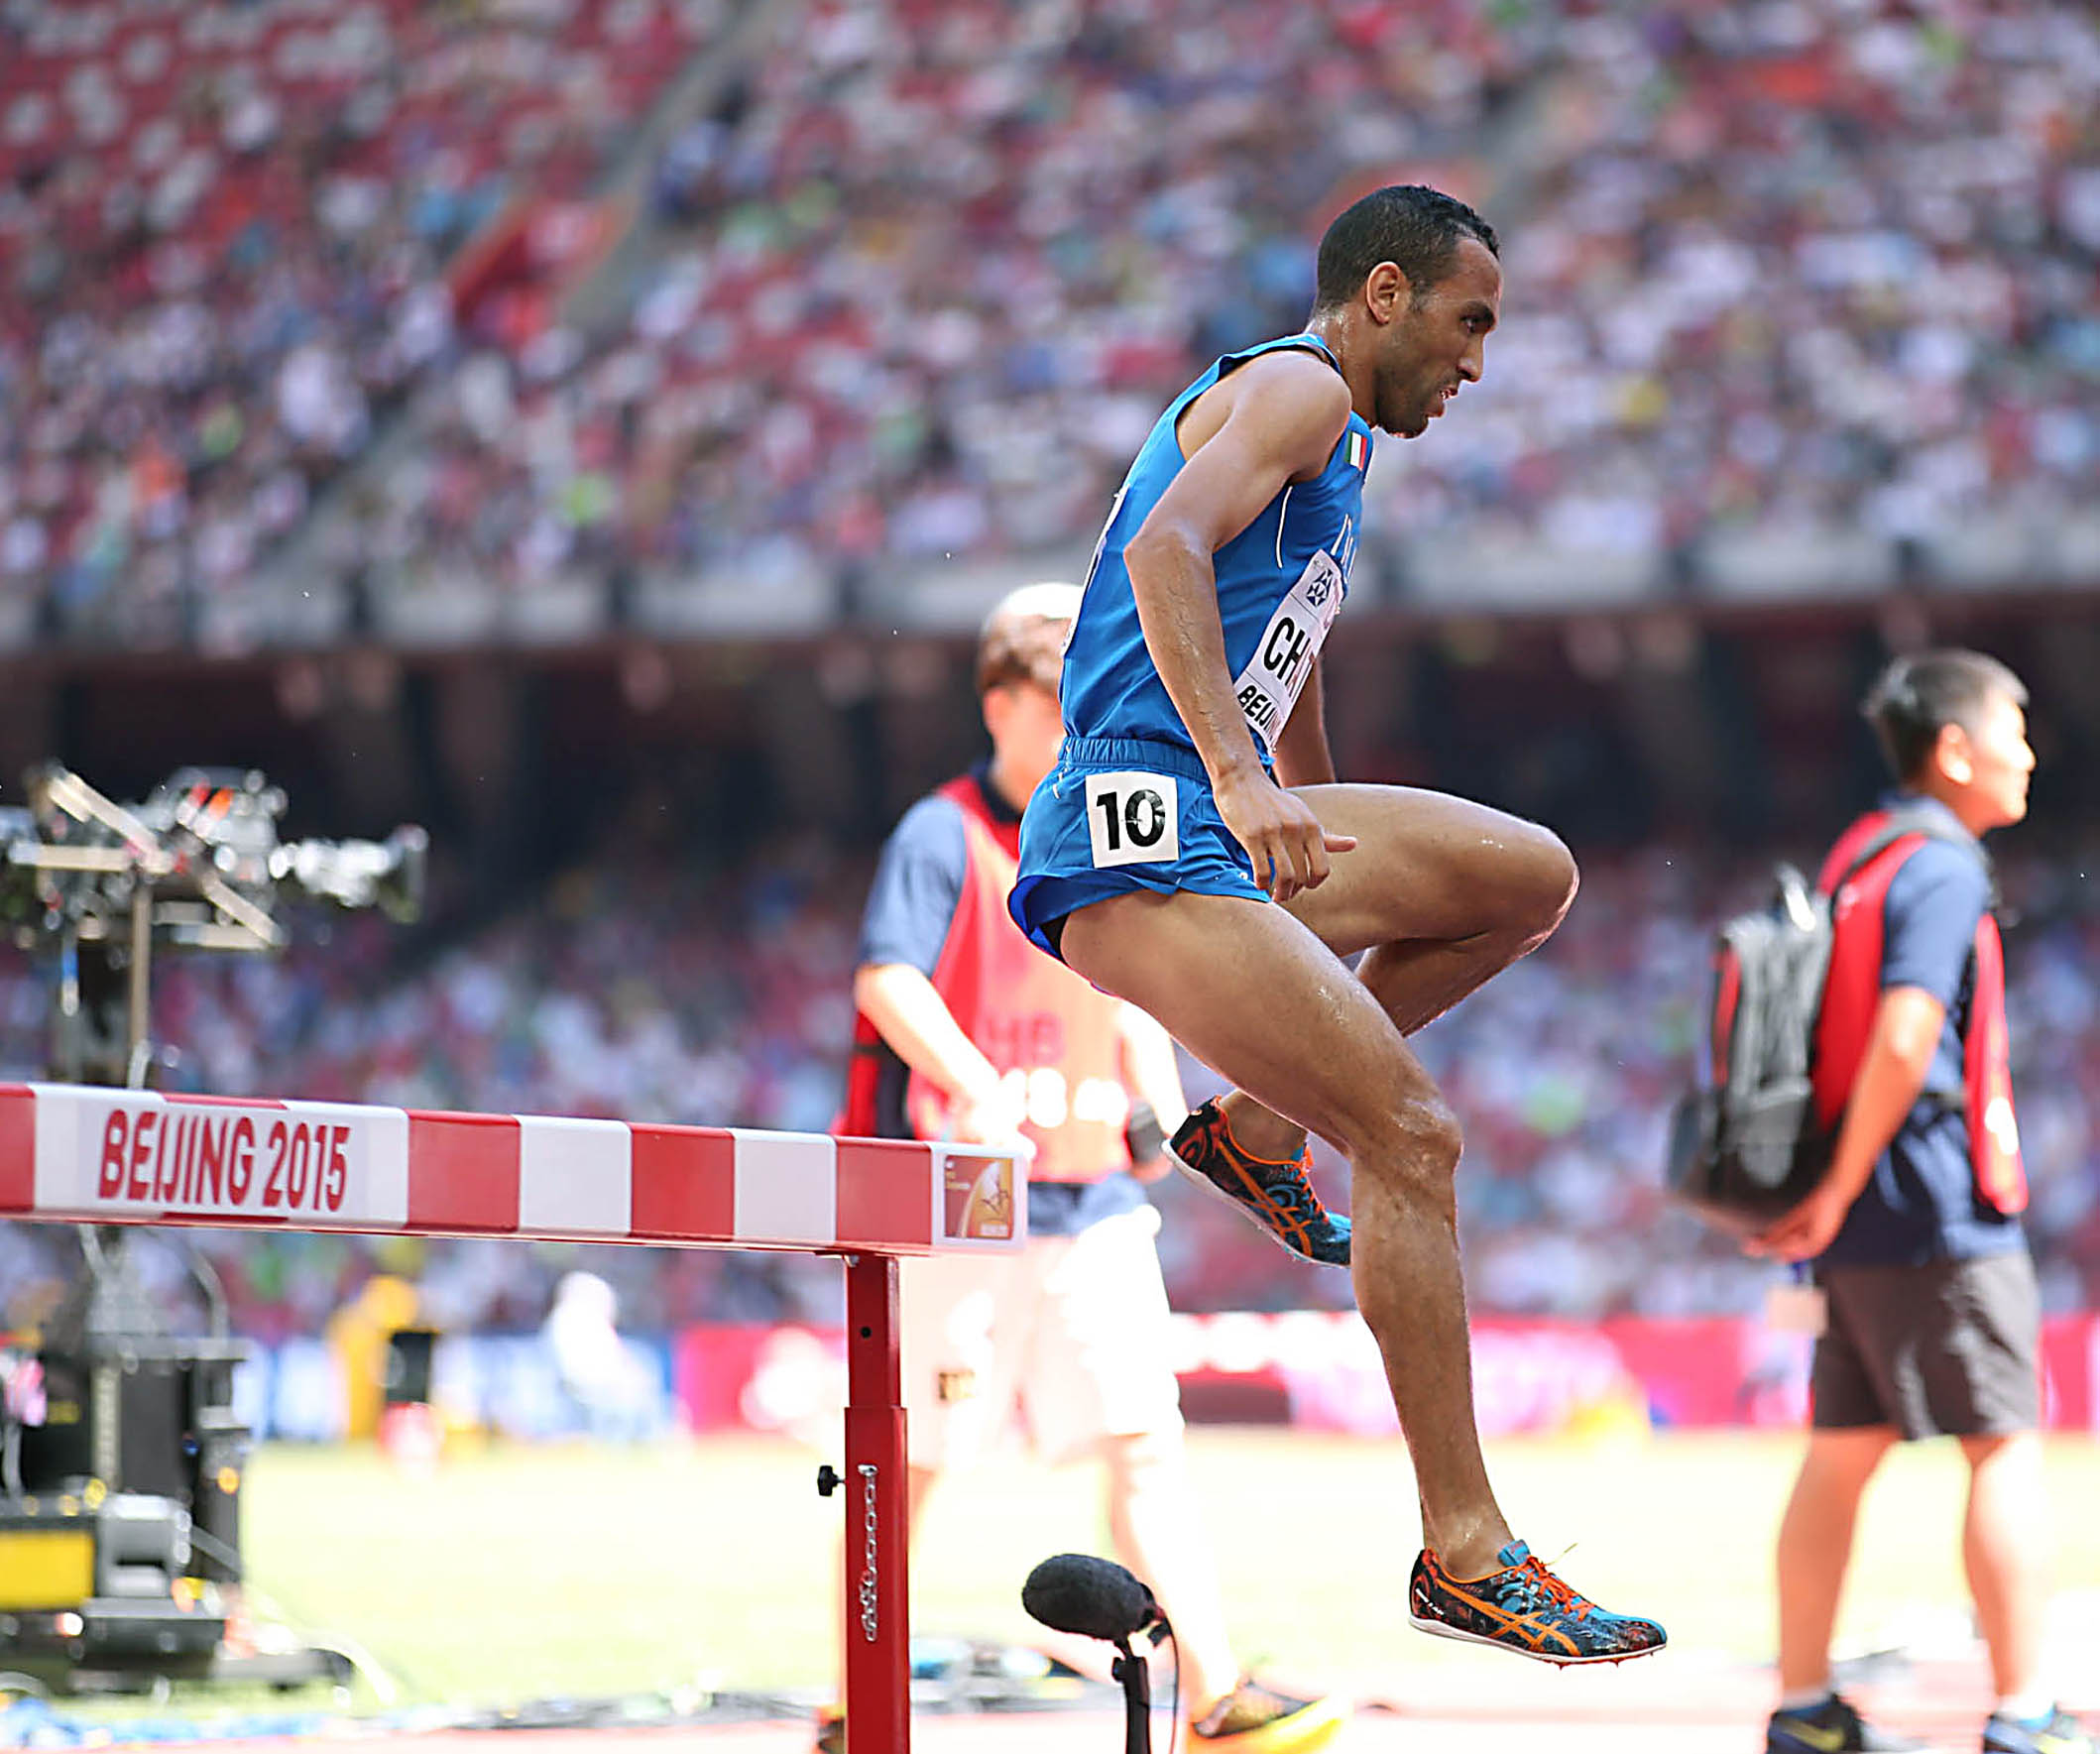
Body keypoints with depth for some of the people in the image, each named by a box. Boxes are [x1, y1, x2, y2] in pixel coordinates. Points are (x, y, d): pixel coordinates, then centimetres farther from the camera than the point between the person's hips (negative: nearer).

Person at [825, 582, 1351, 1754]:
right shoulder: (944, 837, -6)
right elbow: (887, 980, -19)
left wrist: (1162, 1104, 6)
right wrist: (977, 1089, -32)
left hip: (1093, 1194, 5)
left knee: (1145, 1439, -3)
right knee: (913, 1457, 0)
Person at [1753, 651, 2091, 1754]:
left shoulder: (1855, 857, 16)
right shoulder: (1942, 871, -13)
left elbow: (1854, 1034, 20)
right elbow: (1902, 1042, -23)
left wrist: (1821, 1197, 18)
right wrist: (1841, 1192, -15)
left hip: (1857, 1227, 9)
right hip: (1939, 1216, -9)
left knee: (1842, 1455, 10)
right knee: (2005, 1448, -5)